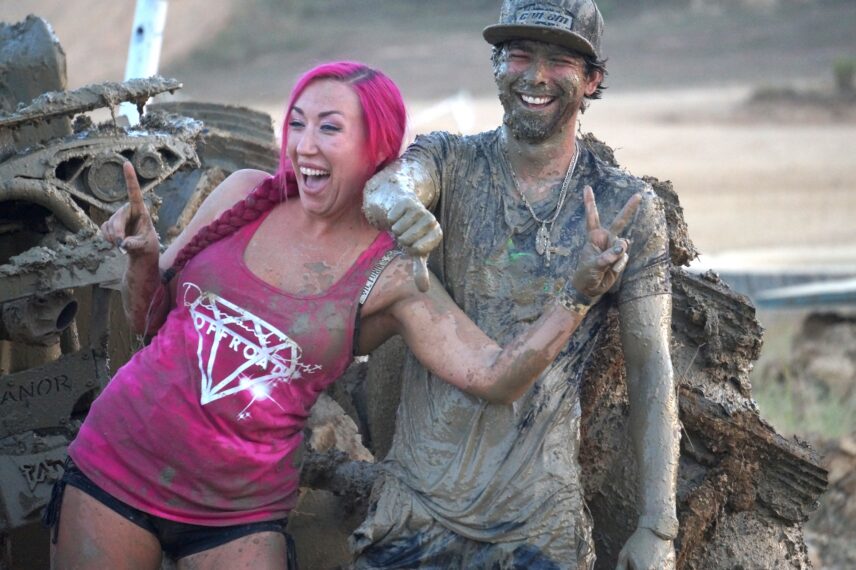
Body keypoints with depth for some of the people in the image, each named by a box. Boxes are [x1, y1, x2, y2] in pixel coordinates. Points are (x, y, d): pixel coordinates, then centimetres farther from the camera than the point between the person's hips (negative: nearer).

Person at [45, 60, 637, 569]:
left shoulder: (390, 278, -7)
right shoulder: (246, 196, 2)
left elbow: (492, 377, -18)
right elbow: (150, 318, 11)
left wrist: (579, 292, -28)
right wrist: (143, 257, -10)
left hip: (238, 515, -2)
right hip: (117, 466, 2)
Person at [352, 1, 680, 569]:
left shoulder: (629, 208, 0)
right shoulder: (449, 161, 1)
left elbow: (651, 370, 0)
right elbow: (387, 185, -23)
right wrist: (395, 200, -48)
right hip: (418, 500, 1)